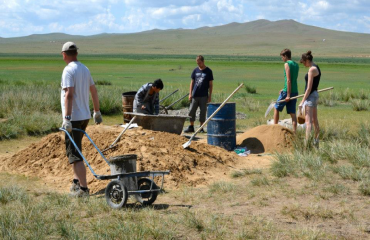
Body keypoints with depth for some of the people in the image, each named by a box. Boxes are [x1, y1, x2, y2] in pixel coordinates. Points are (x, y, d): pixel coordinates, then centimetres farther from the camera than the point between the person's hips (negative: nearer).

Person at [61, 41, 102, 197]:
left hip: (74, 118, -9)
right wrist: (97, 111, 28)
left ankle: (83, 188, -11)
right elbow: (94, 91, 19)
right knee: (74, 150, 22)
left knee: (75, 153, -7)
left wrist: (67, 118, -27)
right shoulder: (85, 69, 13)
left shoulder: (68, 70, -13)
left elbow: (69, 94, -23)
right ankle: (76, 182, 27)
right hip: (85, 116, 9)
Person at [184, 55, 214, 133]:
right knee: (191, 111, 2)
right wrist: (190, 93, 4)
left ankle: (201, 128, 11)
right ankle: (191, 127, 13)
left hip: (204, 96, -3)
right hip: (195, 95, 3)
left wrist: (210, 95, -3)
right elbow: (192, 82, 11)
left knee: (203, 112, 2)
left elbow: (210, 84, 1)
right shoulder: (195, 70, 7)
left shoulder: (208, 71, -1)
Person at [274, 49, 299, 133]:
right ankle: (294, 131, 0)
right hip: (295, 91, 7)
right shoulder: (296, 65, 14)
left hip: (287, 91, -7)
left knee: (276, 108, 9)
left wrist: (288, 94, -19)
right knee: (292, 113, 5)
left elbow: (288, 80, -16)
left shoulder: (287, 64, -9)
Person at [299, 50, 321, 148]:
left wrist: (302, 101, -18)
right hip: (315, 95, 10)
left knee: (308, 121, -14)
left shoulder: (312, 69, -16)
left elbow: (309, 88, -19)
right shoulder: (316, 68, 13)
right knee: (315, 120, 18)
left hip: (310, 96, -10)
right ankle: (316, 142, 27)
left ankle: (307, 143, -20)